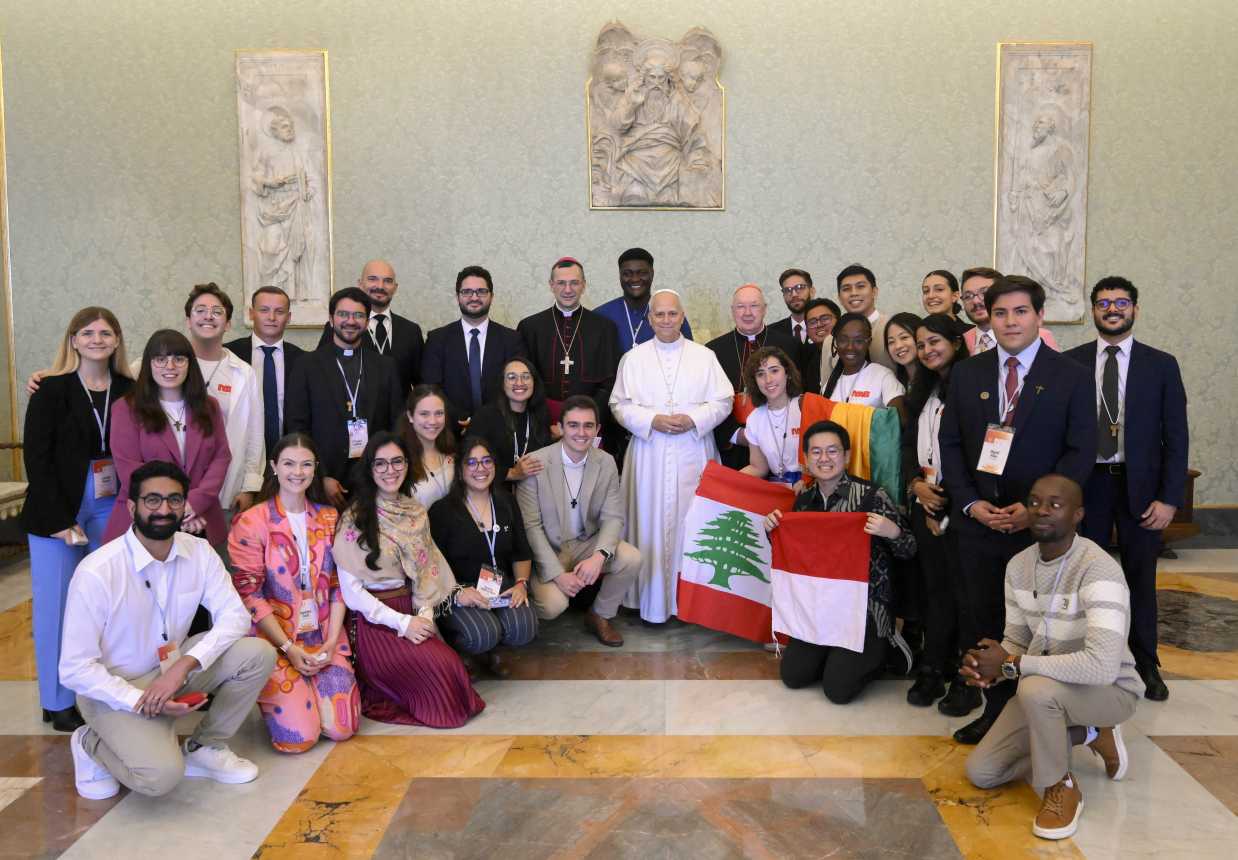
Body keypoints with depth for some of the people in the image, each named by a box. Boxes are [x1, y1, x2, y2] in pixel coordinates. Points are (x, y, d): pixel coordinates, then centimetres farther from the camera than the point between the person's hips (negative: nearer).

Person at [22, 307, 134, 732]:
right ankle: (58, 702, 17)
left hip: (110, 507, 3)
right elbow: (36, 457, -8)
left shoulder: (129, 391, 4)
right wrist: (59, 520, -12)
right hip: (58, 510, -2)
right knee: (56, 604, 4)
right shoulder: (52, 390, -5)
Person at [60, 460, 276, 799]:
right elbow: (75, 668, -19)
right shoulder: (96, 572, -23)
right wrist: (141, 702, -27)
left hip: (174, 667, 5)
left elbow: (235, 615, -12)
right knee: (162, 775, -28)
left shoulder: (198, 552, -8)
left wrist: (184, 665, -26)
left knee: (258, 653, -18)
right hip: (114, 687, -5)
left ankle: (204, 748, 3)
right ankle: (91, 743, 6)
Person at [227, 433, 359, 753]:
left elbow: (338, 584, 7)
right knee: (300, 736, -15)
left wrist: (332, 641, -6)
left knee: (342, 727, -10)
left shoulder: (329, 518, 7)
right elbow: (249, 594, -9)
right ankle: (268, 692, 17)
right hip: (274, 639, -3)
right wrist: (288, 648, -13)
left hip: (323, 636, 4)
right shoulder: (251, 523, -6)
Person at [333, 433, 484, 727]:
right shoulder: (355, 518, -9)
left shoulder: (416, 512, 10)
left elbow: (426, 569, 10)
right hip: (373, 622, -5)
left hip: (411, 614, 5)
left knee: (450, 664, -19)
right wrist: (402, 623, -15)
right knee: (438, 665, -23)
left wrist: (425, 613, -8)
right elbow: (350, 588, -12)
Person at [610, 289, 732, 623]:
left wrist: (693, 420, -13)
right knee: (651, 524, 1)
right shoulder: (634, 359, 6)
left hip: (694, 455, 0)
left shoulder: (705, 357, 6)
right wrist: (653, 421, -13)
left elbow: (723, 402, 3)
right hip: (649, 455, 0)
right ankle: (653, 600, 9)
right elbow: (620, 405, 2)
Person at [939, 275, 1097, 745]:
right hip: (978, 521, 3)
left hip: (1039, 525, -2)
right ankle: (995, 710, 23)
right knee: (985, 621, 9)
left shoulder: (1072, 378, -1)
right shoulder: (965, 373, 7)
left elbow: (1080, 452, -4)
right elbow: (950, 442, 6)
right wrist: (970, 502, -6)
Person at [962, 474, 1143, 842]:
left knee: (1035, 688, -39)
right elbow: (1016, 641, 4)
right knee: (981, 772, 1)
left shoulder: (1099, 570, -29)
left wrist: (1013, 664, -30)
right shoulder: (1018, 566, -4)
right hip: (1047, 688, 7)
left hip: (1110, 690, -7)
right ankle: (1088, 734, 17)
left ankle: (1062, 788, -11)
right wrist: (992, 668, -21)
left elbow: (1102, 666, -39)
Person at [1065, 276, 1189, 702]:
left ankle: (1145, 664, 26)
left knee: (1141, 578, 10)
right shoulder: (1070, 363, 2)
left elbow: (1176, 437, 1)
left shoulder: (1161, 365, 2)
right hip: (1086, 484, 0)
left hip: (1140, 486, 0)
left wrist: (1169, 498, -6)